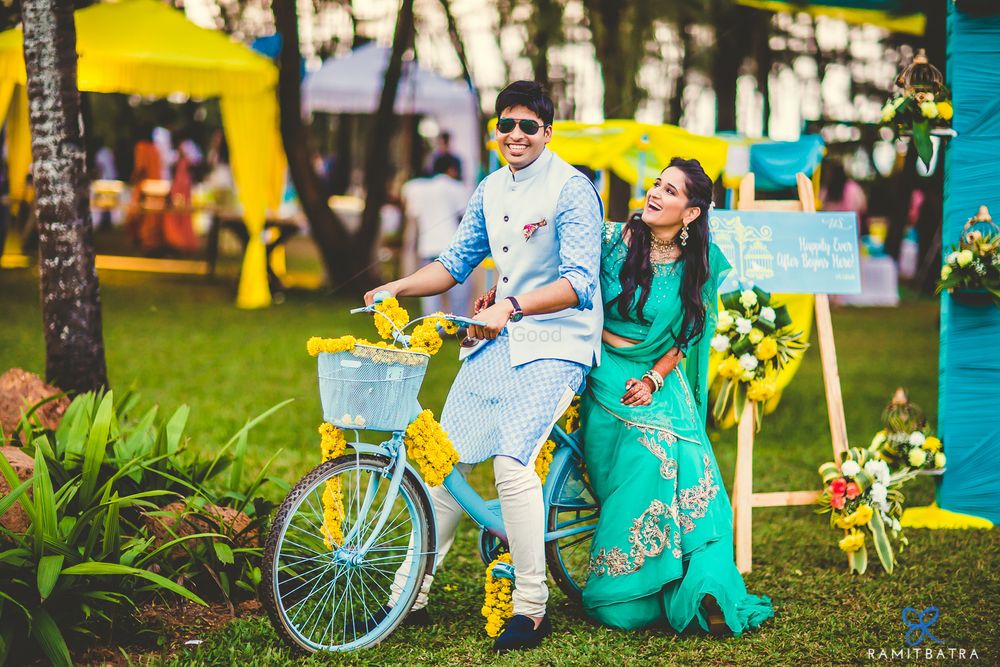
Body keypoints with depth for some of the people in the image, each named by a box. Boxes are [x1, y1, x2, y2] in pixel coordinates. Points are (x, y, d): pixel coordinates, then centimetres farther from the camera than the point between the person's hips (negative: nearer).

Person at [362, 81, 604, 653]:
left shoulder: (573, 191, -12)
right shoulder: (491, 191, 11)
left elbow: (578, 282, -21)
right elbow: (457, 262, 18)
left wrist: (510, 307, -35)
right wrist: (398, 287, 1)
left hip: (556, 344, -7)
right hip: (498, 338, 7)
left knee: (512, 460, -22)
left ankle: (532, 610, -11)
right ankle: (411, 595, 13)